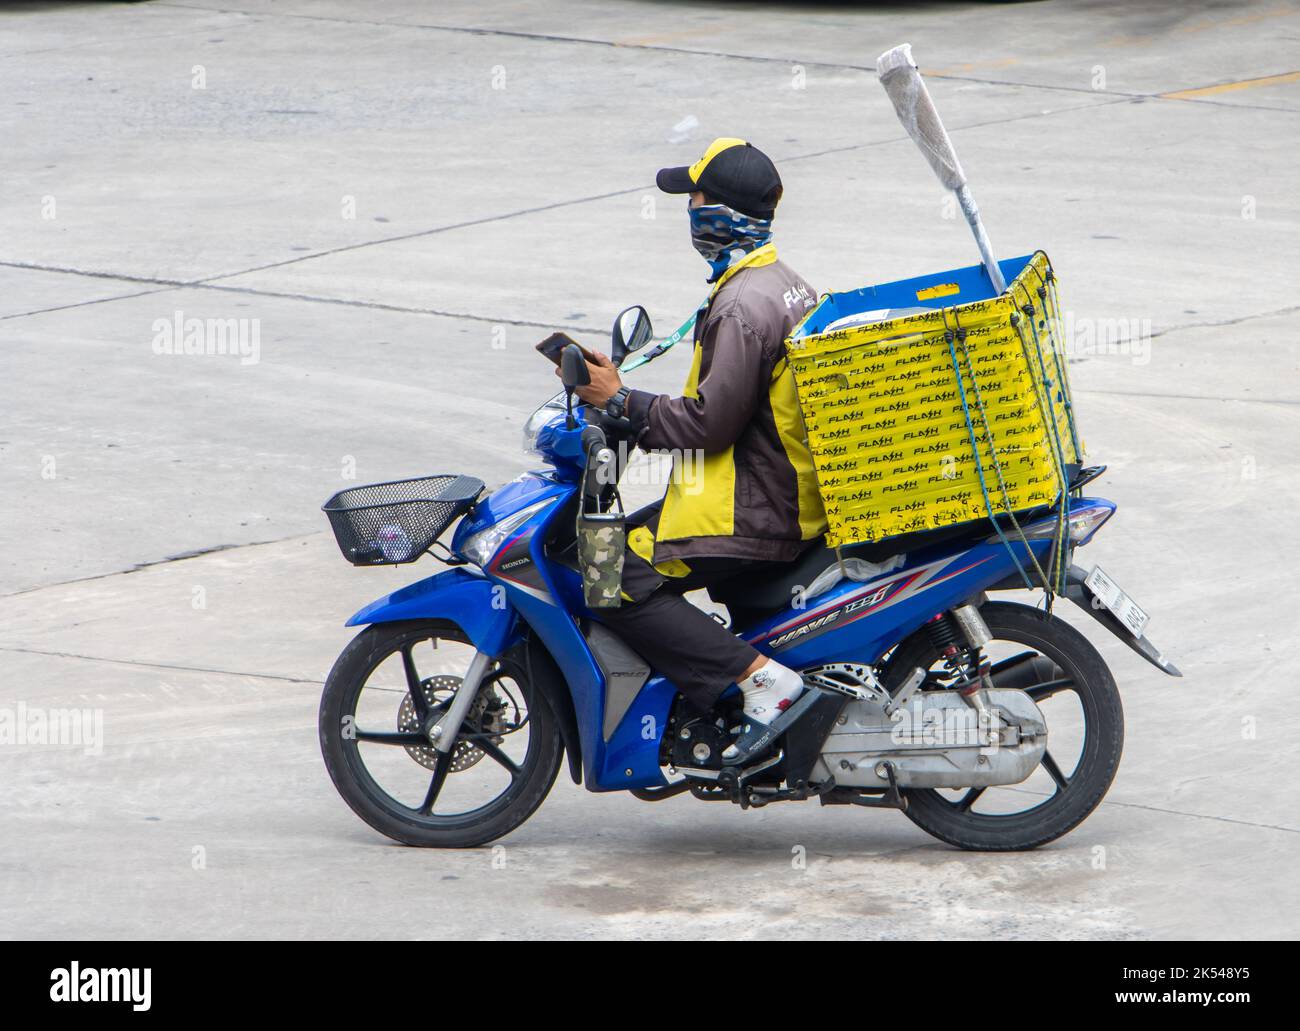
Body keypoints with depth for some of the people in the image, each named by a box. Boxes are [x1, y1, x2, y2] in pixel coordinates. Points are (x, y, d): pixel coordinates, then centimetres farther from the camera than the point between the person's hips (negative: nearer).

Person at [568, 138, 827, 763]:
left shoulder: (742, 306, -21)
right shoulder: (782, 283, 12)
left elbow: (711, 422, -23)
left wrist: (622, 403, -14)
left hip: (748, 512, -10)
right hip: (783, 494, 10)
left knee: (618, 585, -13)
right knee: (618, 542, 20)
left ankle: (757, 677, -21)